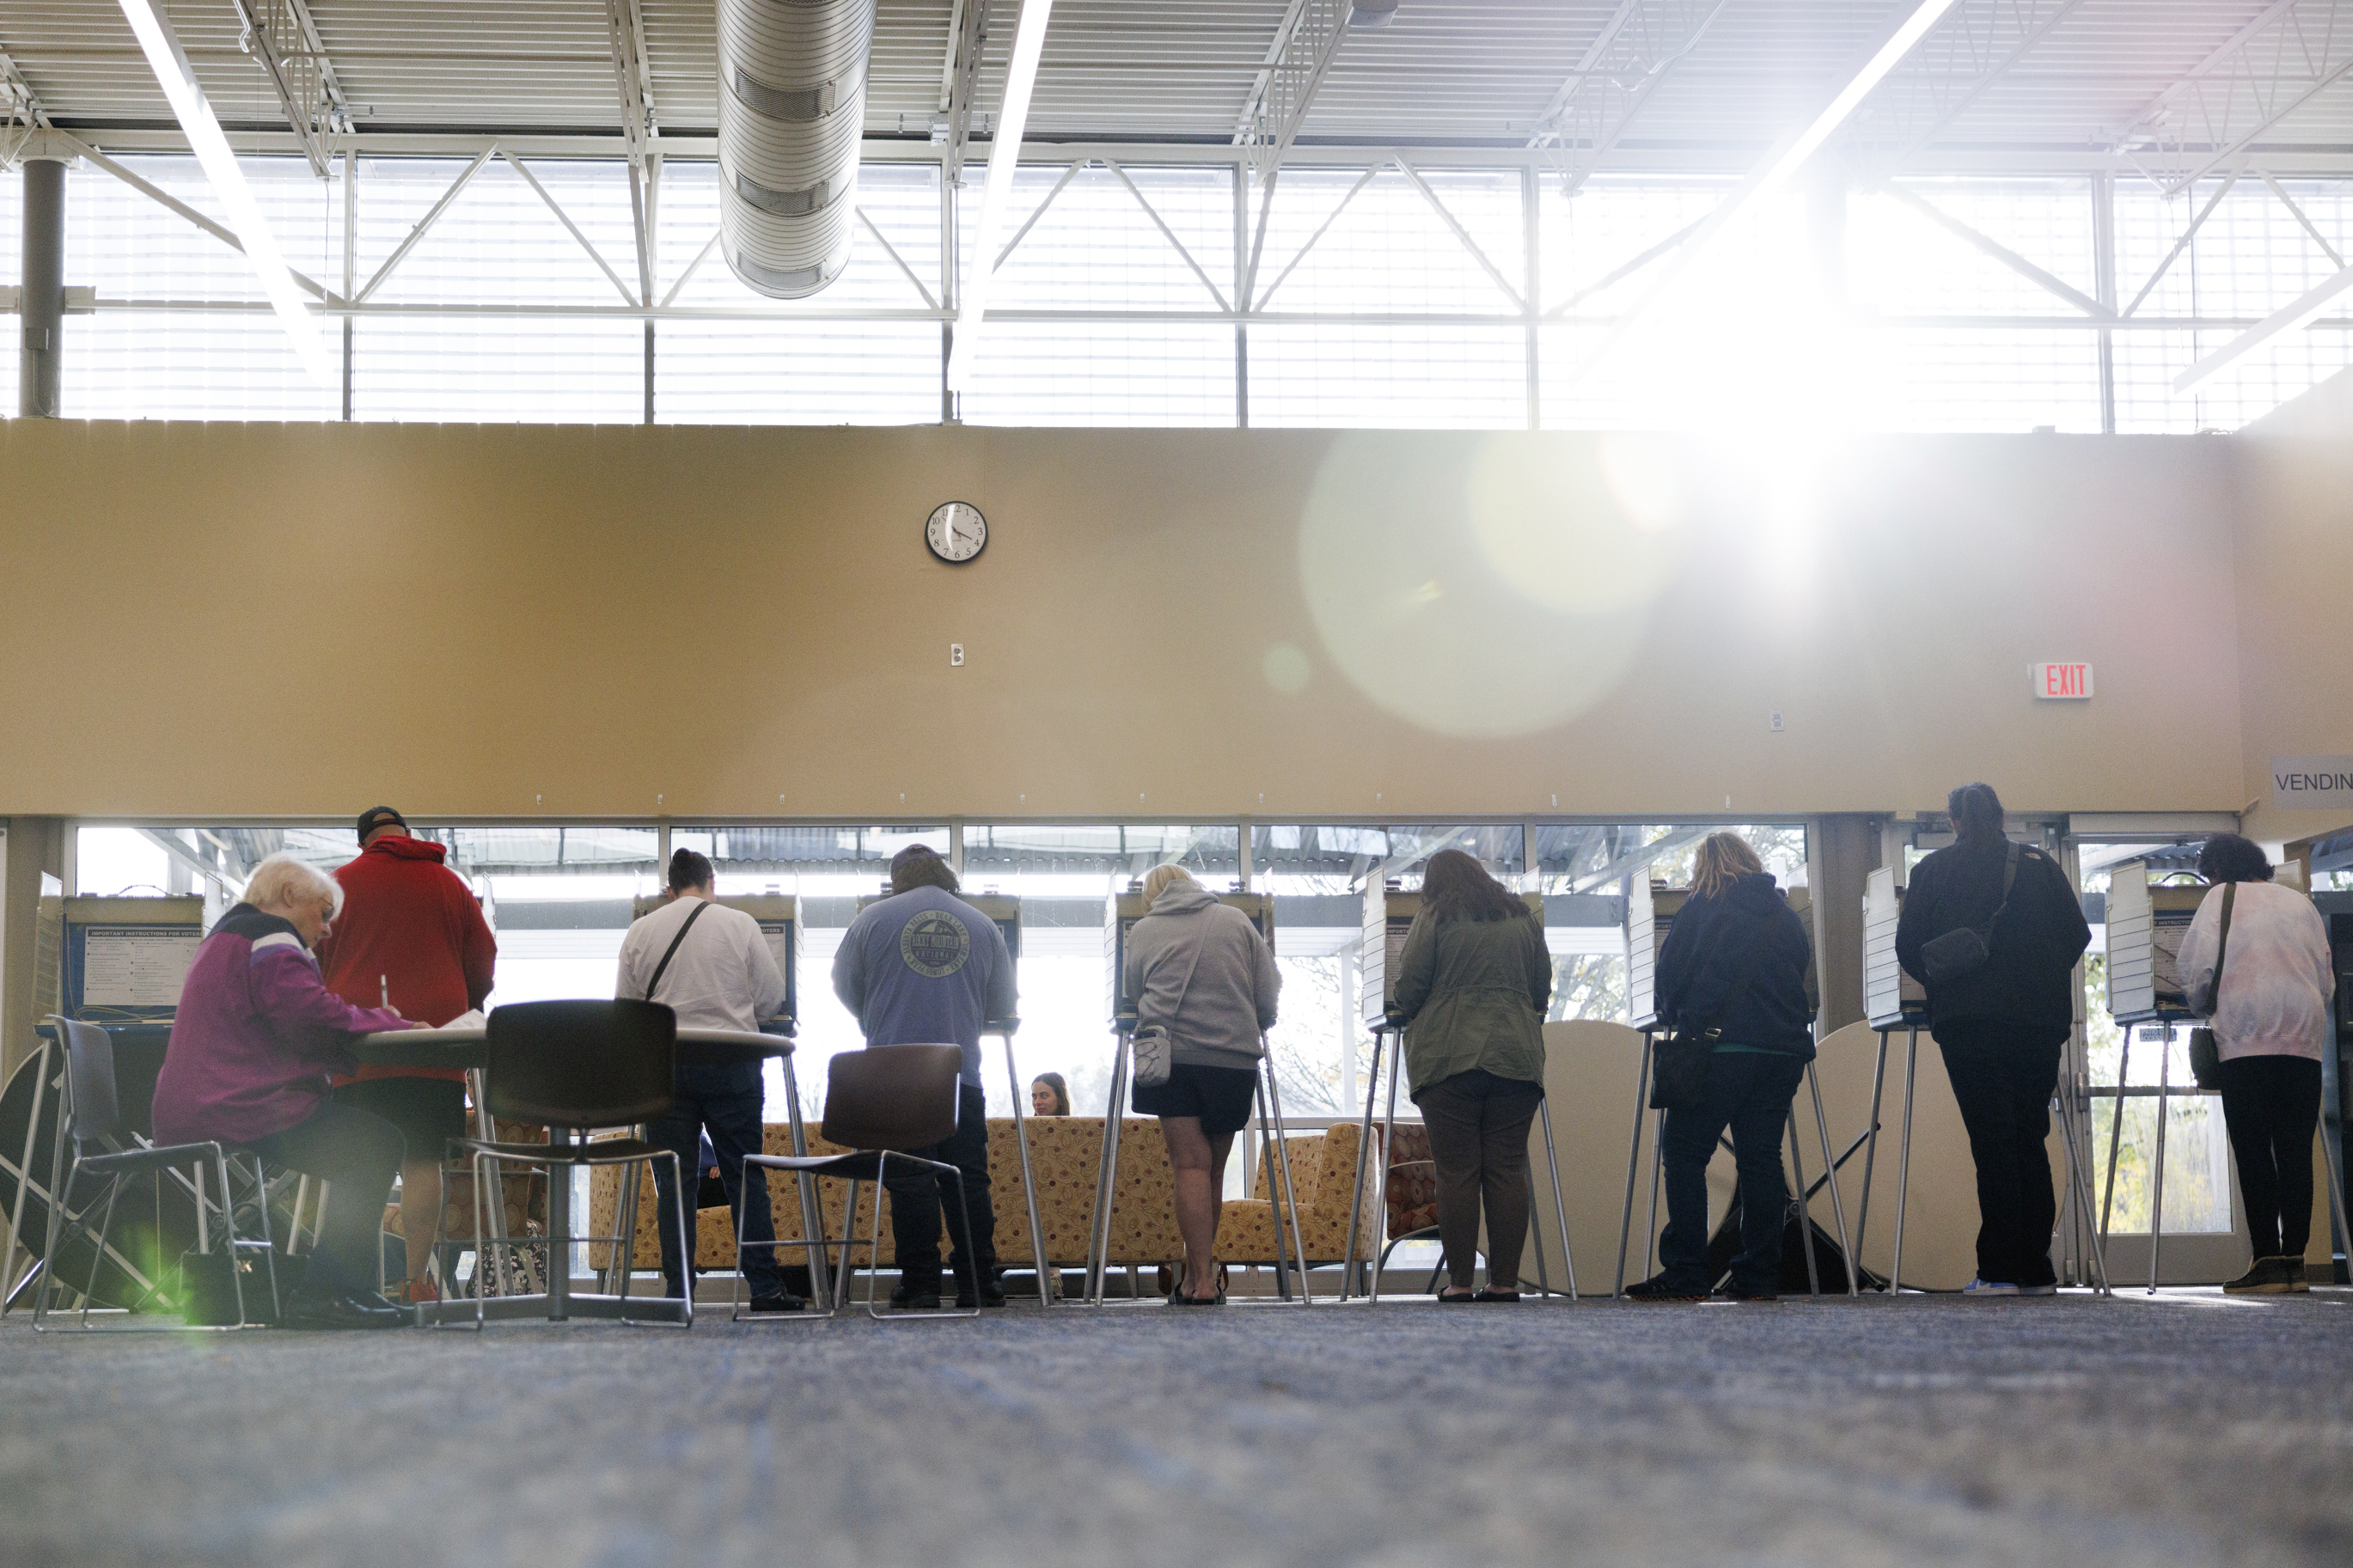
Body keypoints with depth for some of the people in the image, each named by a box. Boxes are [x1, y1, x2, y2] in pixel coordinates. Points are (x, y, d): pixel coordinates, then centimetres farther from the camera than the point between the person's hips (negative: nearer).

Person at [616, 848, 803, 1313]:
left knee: (673, 1182, 3)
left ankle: (678, 1290, 0)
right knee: (745, 1176, 4)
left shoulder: (640, 932, 4)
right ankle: (764, 1287, 2)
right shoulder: (740, 925, 0)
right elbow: (772, 997, 2)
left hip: (664, 1062, 1)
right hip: (731, 1062, -1)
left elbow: (624, 1005, 8)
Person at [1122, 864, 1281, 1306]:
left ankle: (1201, 1281, -12)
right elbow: (1270, 993, 10)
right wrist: (1253, 1030, 27)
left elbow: (1130, 999, 17)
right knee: (1213, 1169, 11)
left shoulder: (1143, 931, 10)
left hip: (1170, 1057, -1)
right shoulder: (1236, 921, 11)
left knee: (1190, 1165, -4)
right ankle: (1201, 1273, 18)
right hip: (1235, 1059, 1)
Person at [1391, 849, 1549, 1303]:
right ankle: (1504, 1282, 1)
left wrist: (1404, 1012, 20)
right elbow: (1543, 985, 18)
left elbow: (1410, 983, 0)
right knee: (1508, 1171, 3)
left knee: (1456, 1173, -3)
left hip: (1448, 1056, -4)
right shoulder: (1523, 917, 15)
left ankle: (1459, 1282, -3)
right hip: (1516, 1056, 4)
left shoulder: (1435, 917, 2)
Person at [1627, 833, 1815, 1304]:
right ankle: (1759, 1275, 4)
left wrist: (1674, 1020, 22)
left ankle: (1684, 1274, -8)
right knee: (1761, 1156, 7)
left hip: (1720, 1048, -5)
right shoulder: (1787, 916, 14)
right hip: (1783, 1050, 5)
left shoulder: (1699, 911, 2)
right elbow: (1809, 986, 20)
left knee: (1684, 1153, -1)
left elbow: (1669, 977, 5)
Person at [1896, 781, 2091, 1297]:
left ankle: (2000, 1269, -10)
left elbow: (1909, 946, 2)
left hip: (1967, 1021, -2)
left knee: (1992, 1142, -3)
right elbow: (2077, 935, 6)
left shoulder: (1933, 869, 5)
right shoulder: (2040, 865, 9)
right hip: (2040, 1017, 2)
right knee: (2031, 1139, 9)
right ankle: (2036, 1270, 6)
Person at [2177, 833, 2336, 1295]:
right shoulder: (2300, 902, 18)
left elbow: (2197, 963, -3)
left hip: (2248, 1036, -4)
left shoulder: (2221, 897, 6)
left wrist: (2198, 997, 16)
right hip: (2304, 1037, 4)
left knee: (2253, 1151, -5)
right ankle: (2294, 1260, -1)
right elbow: (2327, 980, 16)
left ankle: (2267, 1261, -12)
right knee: (2296, 1150, 4)